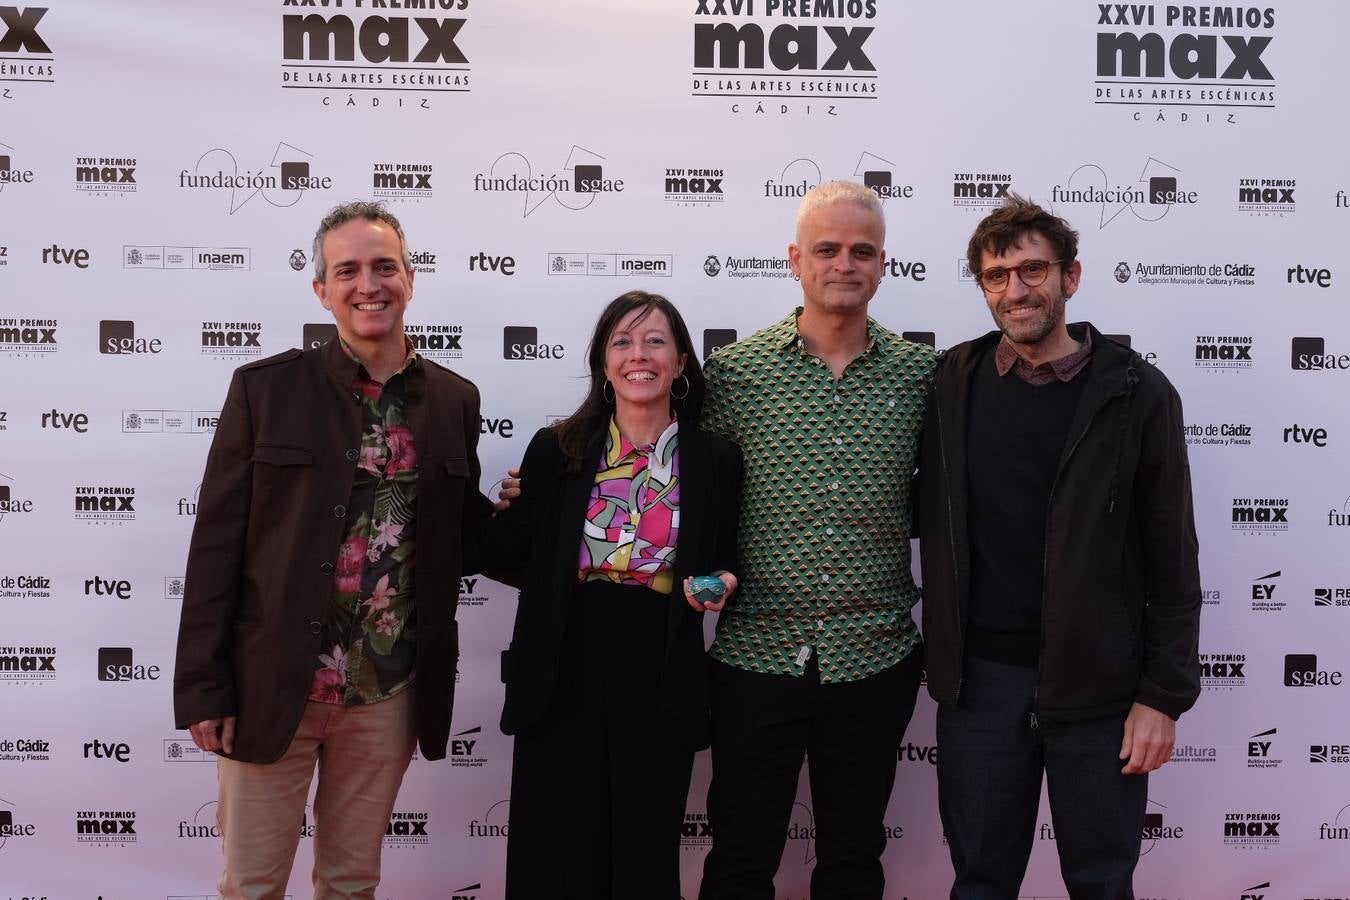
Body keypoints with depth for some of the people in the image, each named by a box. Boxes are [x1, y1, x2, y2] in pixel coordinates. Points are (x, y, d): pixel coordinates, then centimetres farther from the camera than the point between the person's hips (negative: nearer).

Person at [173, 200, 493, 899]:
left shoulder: (454, 400, 5)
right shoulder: (265, 388, -4)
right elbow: (217, 542, -4)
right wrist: (203, 686, -8)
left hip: (389, 694, 3)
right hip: (271, 684, -2)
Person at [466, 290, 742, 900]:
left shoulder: (716, 461, 1)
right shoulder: (556, 450, 0)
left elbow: (725, 563, 11)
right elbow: (506, 551, 3)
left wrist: (722, 583, -9)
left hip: (660, 686, 0)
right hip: (561, 681, 0)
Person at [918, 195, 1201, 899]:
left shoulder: (1135, 392, -4)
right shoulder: (953, 382, 2)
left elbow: (1171, 560, -3)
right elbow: (929, 513, 9)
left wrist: (1163, 695, -6)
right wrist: (941, 657, 0)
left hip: (1098, 684, -2)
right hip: (980, 677, 2)